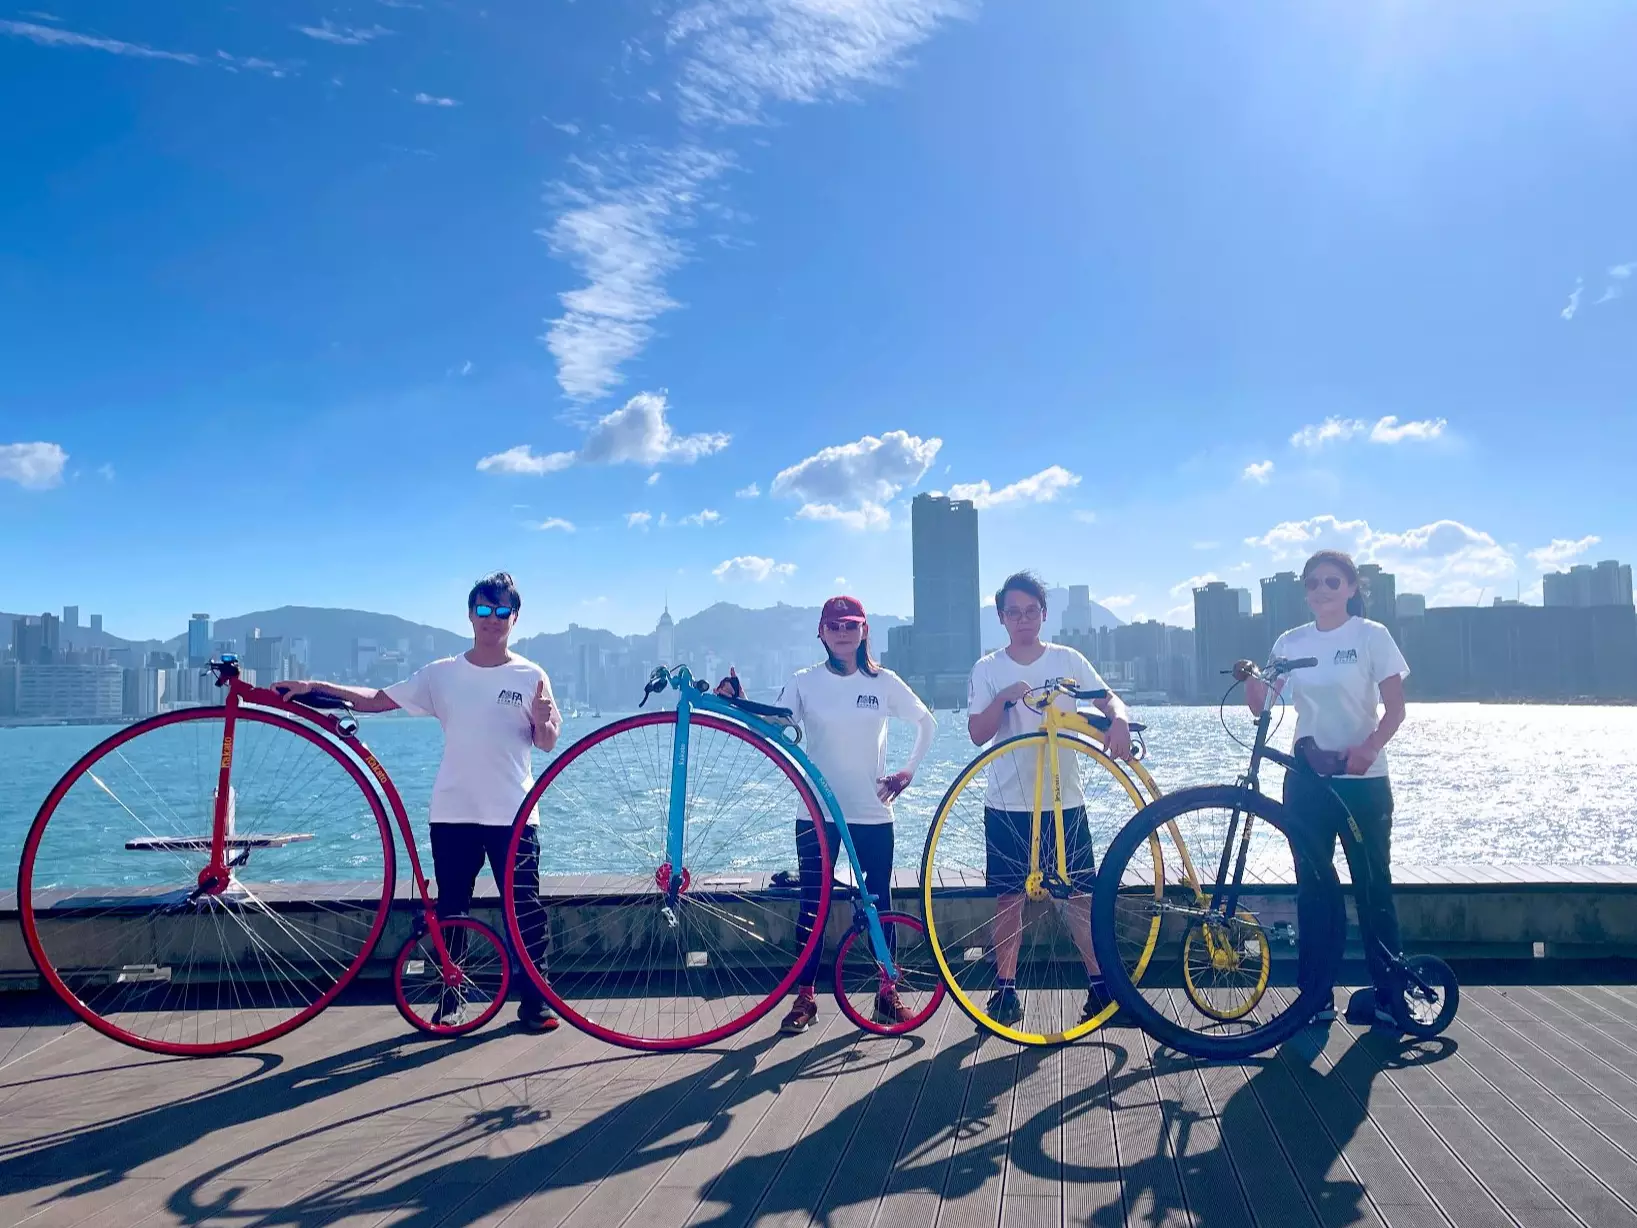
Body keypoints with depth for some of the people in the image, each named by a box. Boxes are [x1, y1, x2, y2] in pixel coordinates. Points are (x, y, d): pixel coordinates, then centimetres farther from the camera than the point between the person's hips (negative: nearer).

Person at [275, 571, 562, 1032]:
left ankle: (535, 1001, 14)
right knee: (450, 909, 9)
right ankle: (449, 999, 23)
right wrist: (314, 687, -4)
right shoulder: (442, 673, 5)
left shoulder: (530, 677, 0)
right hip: (453, 813, 2)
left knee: (526, 908, 1)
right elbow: (376, 700, 5)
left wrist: (542, 720, -23)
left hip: (513, 815, -2)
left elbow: (548, 743, 0)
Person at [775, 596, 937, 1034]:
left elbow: (926, 722, 12)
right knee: (812, 904, 4)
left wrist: (909, 770, 4)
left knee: (879, 902, 8)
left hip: (872, 812, 0)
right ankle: (805, 997, 14)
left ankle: (887, 992, 21)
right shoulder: (804, 682, 0)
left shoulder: (883, 682, 1)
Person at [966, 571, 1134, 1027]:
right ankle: (1005, 989, 14)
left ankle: (1100, 983, 12)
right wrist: (1004, 698, -21)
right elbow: (978, 734, -4)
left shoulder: (1067, 659, 3)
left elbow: (1109, 698, -6)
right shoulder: (988, 668, 2)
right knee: (1009, 896, 5)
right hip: (1007, 802, 0)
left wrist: (1119, 719, -29)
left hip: (1063, 799, 0)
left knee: (1078, 893, 1)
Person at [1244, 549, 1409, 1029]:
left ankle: (1388, 994, 13)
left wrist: (1369, 748, -24)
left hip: (1362, 778, -3)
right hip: (1307, 777, 3)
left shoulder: (1371, 635, -3)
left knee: (1374, 885, 3)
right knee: (1311, 885, 6)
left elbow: (1395, 708, -7)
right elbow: (1262, 705, 1)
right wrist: (1250, 679, -21)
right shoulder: (1291, 642, 6)